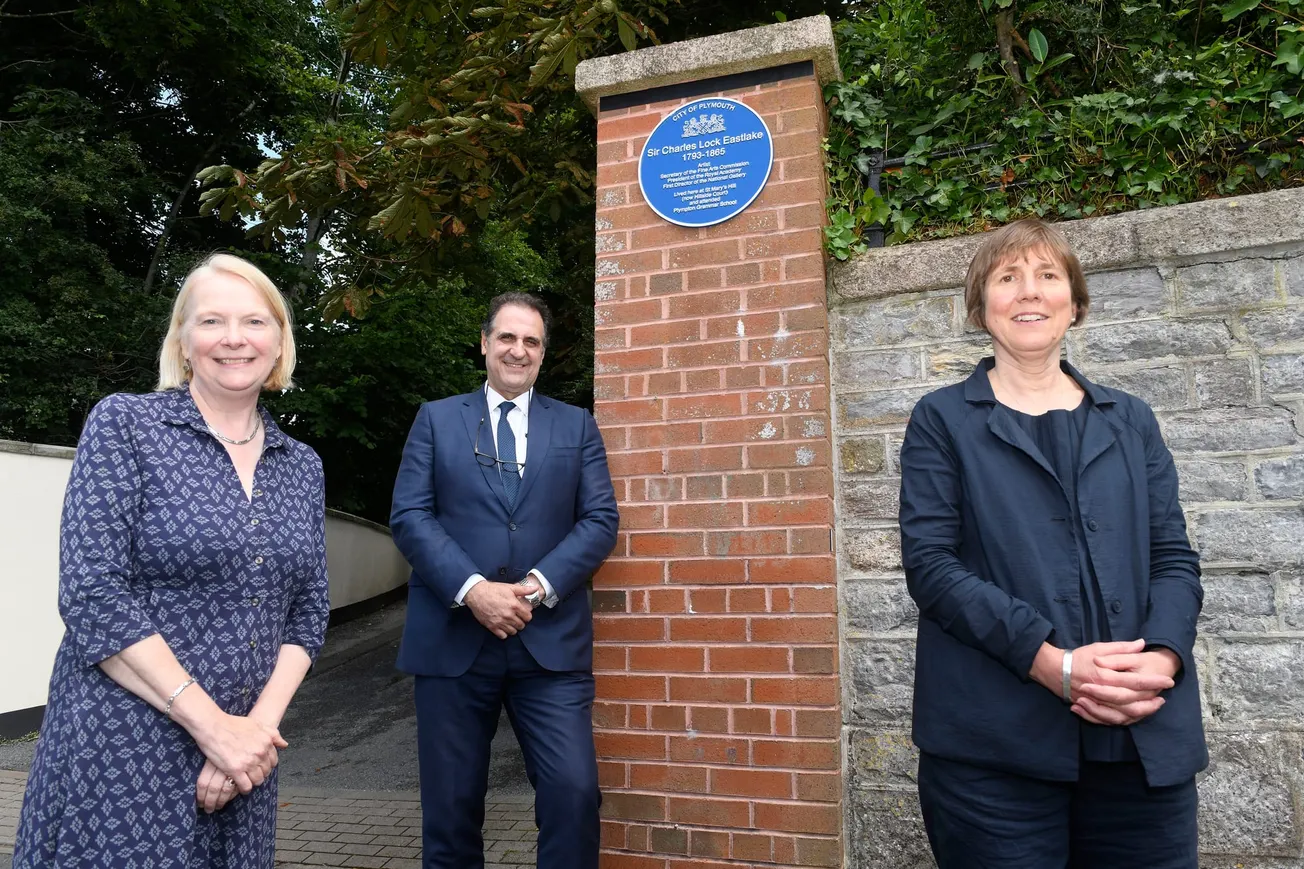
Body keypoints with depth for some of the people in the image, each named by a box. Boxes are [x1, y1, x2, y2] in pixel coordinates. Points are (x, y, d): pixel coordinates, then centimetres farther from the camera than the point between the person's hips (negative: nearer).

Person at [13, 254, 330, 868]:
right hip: (122, 750, -4)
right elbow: (91, 594, -14)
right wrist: (212, 724, -16)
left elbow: (308, 612, 6)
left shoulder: (301, 466, 6)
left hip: (242, 753, 4)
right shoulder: (124, 425, -6)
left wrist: (261, 724, -10)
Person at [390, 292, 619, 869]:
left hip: (550, 641, 0)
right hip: (452, 639, 0)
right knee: (451, 808, 8)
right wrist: (472, 589, -14)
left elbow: (600, 519, 3)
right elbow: (409, 516, 0)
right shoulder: (436, 419, 11)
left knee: (574, 793, -8)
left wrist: (539, 586, -12)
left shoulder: (577, 426, 12)